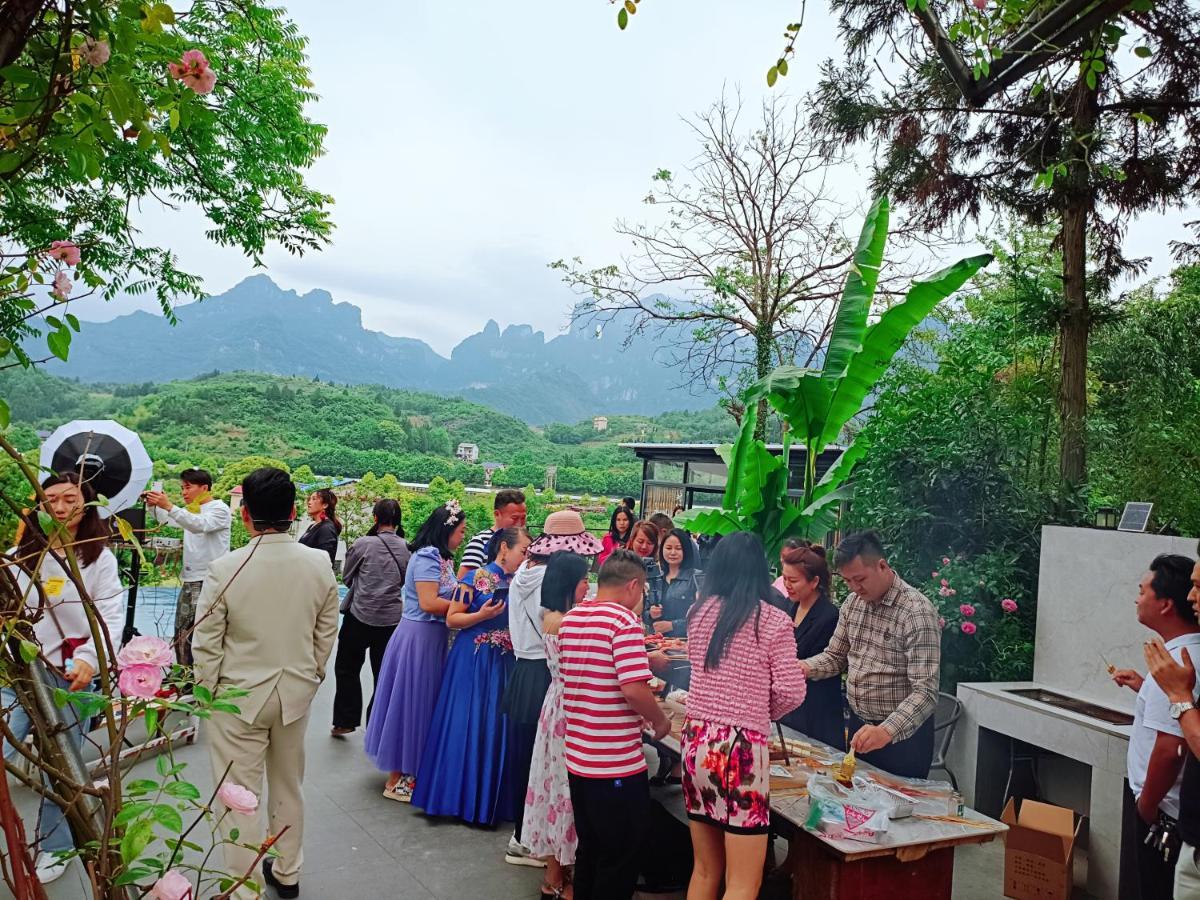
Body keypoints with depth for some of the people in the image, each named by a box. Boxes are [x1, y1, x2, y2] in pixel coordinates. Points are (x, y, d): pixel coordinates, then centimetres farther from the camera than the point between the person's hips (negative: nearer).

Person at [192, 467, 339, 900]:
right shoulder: (319, 564, -10)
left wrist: (208, 691, 4)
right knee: (289, 786, 22)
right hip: (296, 693, 4)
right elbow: (327, 633, 0)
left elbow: (206, 643, -12)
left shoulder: (225, 569, -20)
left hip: (239, 697, -4)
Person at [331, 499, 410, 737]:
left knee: (347, 668, 16)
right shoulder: (407, 548, -3)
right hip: (392, 618, 3)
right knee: (383, 674, 13)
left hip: (360, 615, -3)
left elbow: (346, 578, 4)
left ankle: (345, 721, 18)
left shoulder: (363, 544, -11)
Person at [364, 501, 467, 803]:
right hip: (418, 638, -9)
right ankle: (395, 780, 14)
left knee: (421, 704, 16)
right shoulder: (427, 557, -17)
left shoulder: (440, 558, 11)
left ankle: (407, 771, 28)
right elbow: (428, 603, -23)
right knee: (409, 703, 1)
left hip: (431, 639, 9)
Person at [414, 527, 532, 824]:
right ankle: (462, 800, 14)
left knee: (497, 728, 8)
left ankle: (493, 800, 22)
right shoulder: (476, 577, -9)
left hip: (505, 662, 5)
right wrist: (481, 615, -21)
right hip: (474, 661, -5)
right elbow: (451, 618, -7)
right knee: (467, 726, 0)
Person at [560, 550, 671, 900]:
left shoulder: (569, 619, 7)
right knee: (620, 860, 8)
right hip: (617, 764, -8)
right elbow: (633, 689, -24)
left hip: (578, 759, 8)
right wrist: (660, 720, -6)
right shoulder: (623, 620, -17)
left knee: (589, 851, 21)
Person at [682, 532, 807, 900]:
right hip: (742, 748, -5)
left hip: (697, 741, 5)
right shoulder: (773, 620, -7)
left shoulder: (699, 612, 5)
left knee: (705, 869, 18)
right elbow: (792, 692, -7)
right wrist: (759, 713, 11)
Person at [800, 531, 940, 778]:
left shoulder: (917, 612, -23)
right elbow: (836, 656, 10)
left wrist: (886, 732, -41)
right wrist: (804, 668, -10)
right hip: (859, 727, 6)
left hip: (903, 735, -6)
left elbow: (925, 692, -27)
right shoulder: (853, 602, 0)